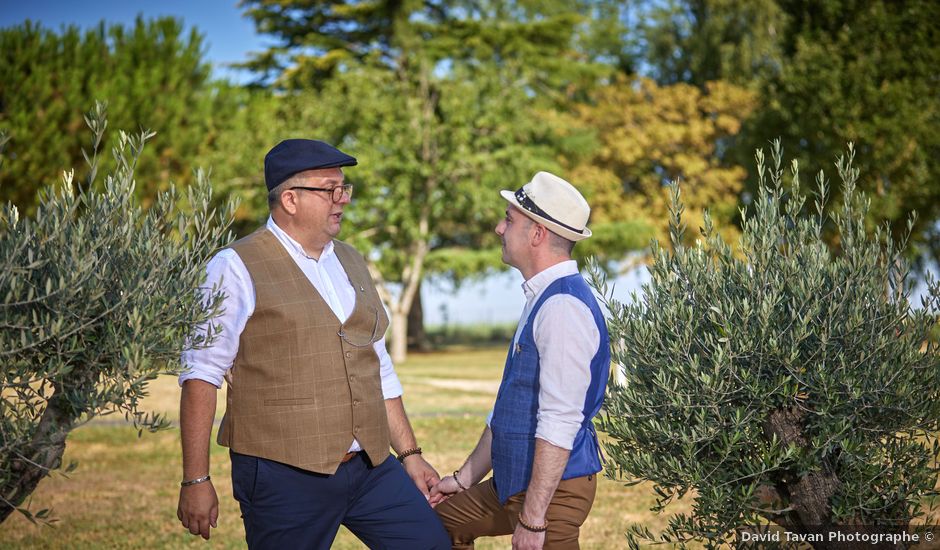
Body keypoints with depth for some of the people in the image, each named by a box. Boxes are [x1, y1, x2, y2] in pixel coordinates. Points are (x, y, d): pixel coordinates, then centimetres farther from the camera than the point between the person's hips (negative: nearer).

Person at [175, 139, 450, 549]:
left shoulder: (350, 263, 15)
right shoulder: (236, 269, -6)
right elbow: (200, 376, -9)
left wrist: (409, 453, 18)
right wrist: (196, 481, -13)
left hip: (372, 468, 6)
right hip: (284, 476, -6)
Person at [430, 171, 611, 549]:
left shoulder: (564, 308, -20)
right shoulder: (541, 301, 12)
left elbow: (559, 423, -25)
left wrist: (533, 519, -25)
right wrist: (465, 478, 23)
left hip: (552, 489, -10)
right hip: (514, 482, 10)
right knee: (442, 518, 21)